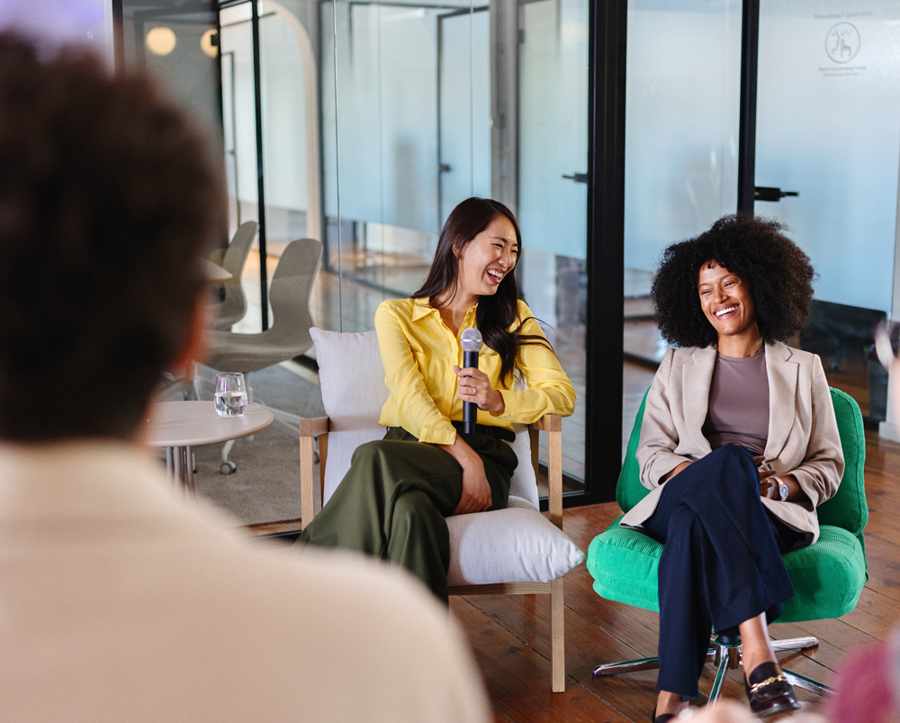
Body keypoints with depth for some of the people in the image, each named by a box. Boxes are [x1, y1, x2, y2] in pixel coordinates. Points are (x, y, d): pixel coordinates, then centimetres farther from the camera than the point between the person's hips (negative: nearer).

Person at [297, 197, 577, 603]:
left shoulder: (512, 317, 19)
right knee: (413, 512, -39)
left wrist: (497, 400, -13)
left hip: (485, 454, 0)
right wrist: (466, 458, -21)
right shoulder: (396, 315, 12)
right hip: (411, 446, 0)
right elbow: (411, 399, -5)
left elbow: (562, 395, 8)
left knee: (375, 459, -34)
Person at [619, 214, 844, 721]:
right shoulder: (678, 366, 20)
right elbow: (652, 453, 13)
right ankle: (756, 645, -45)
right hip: (679, 500, 1)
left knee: (693, 526, -38)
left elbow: (829, 465, 14)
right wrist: (706, 471, -10)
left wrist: (780, 484, -9)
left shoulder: (802, 369, 17)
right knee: (730, 461, -37)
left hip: (771, 518, -1)